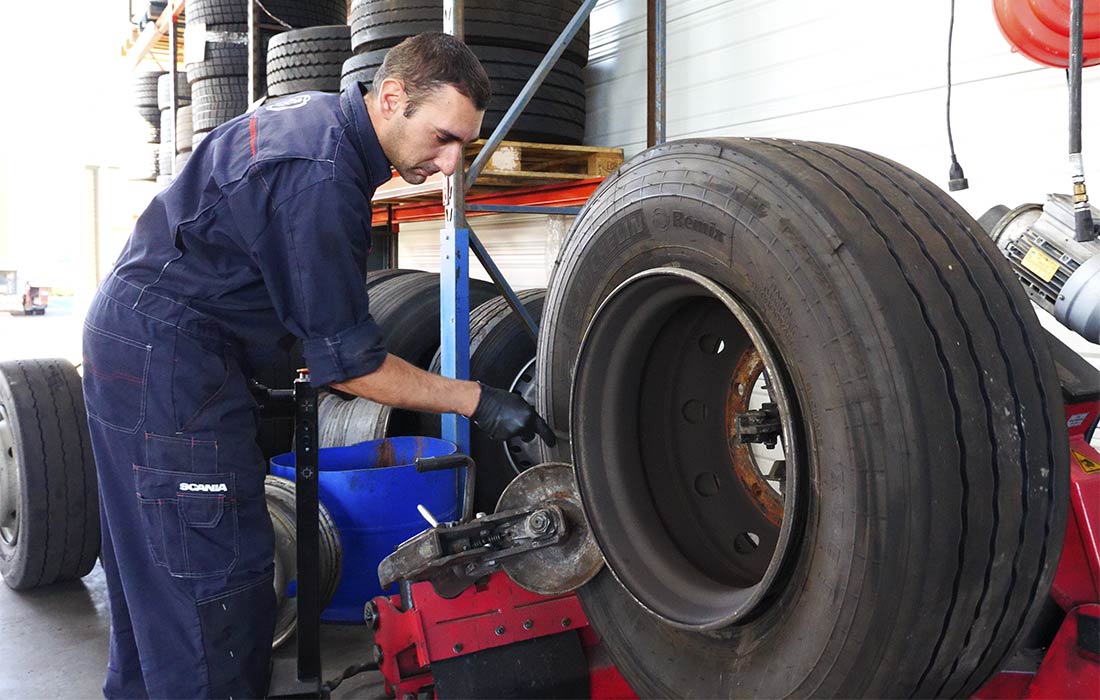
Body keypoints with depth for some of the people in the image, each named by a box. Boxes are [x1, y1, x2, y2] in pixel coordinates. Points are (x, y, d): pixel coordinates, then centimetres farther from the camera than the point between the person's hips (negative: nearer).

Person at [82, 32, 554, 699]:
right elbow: (347, 363, -21)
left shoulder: (319, 116, 6)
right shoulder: (320, 177, -26)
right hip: (170, 361, -11)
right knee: (218, 579, -8)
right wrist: (477, 401, -16)